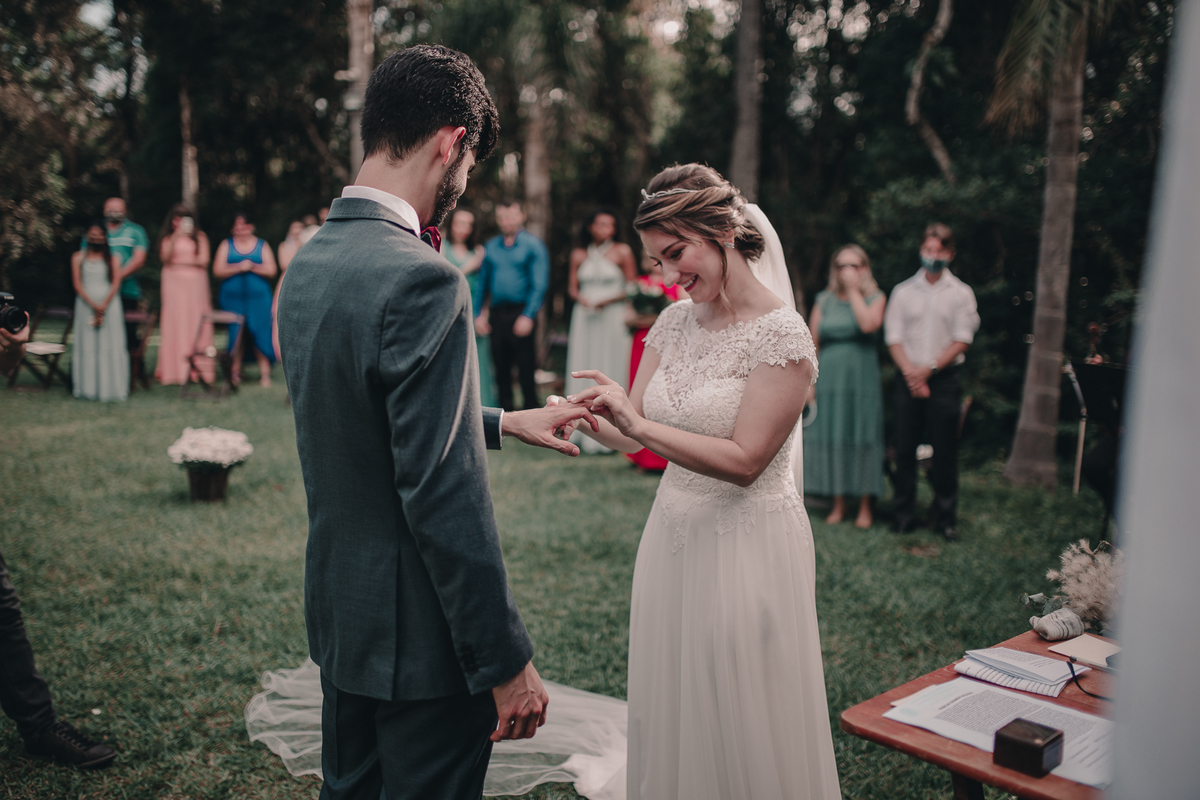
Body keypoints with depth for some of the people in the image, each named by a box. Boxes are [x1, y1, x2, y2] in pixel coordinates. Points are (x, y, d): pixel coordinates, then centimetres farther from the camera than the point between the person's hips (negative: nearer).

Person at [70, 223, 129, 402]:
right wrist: (93, 305, -12)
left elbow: (116, 283, -1)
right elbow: (77, 284, 1)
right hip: (86, 304, 0)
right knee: (87, 345, -1)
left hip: (109, 304, 0)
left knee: (110, 345, -3)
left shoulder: (112, 258, 9)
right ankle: (87, 388, 4)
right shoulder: (78, 258, 9)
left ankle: (111, 388, 1)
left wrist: (103, 306, -14)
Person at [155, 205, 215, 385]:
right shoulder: (168, 238, 11)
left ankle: (198, 368, -3)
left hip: (195, 283, 0)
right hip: (173, 284, 0)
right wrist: (176, 235, -15)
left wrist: (179, 262, 2)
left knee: (196, 325, -4)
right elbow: (165, 257, -6)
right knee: (174, 325, -5)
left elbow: (203, 260, 0)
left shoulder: (199, 237, 9)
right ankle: (174, 369, -5)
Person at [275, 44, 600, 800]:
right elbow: (443, 496, -25)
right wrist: (507, 660, -17)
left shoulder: (308, 264, 4)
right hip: (419, 637, -8)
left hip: (339, 616, 9)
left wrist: (503, 421, 23)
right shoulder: (423, 280, -24)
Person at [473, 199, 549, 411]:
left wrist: (528, 316, -16)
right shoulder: (490, 246, 12)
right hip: (496, 313, 4)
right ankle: (506, 410, 19)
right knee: (501, 367, 9)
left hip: (521, 313, -4)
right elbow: (483, 281, 15)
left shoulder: (532, 245, -1)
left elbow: (539, 284, -8)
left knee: (526, 367, -2)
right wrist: (478, 313, 7)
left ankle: (531, 410, 8)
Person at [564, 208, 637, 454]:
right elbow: (572, 287, 12)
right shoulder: (579, 254, 10)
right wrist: (581, 298, -9)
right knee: (582, 371, 3)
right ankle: (583, 430, 10)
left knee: (610, 372, -4)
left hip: (613, 317, -3)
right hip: (584, 318, 3)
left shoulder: (622, 252, 1)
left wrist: (608, 300, -13)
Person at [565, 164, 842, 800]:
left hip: (748, 542, -6)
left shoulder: (782, 335, -16)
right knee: (665, 714, 18)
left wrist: (641, 425, -26)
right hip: (673, 534, 6)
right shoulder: (674, 322, 4)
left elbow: (745, 460, -20)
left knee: (739, 729, 9)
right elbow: (631, 435, 5)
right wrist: (584, 416, -15)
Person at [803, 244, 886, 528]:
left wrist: (854, 290, -11)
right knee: (830, 438, 4)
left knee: (861, 439, 0)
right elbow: (813, 343, 8)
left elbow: (869, 324, -18)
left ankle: (865, 507, 11)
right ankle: (838, 504, 17)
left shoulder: (875, 298, 4)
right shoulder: (824, 301, 10)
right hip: (829, 381, 2)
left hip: (862, 381, -2)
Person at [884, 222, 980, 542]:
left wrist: (930, 367, -12)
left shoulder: (961, 293, 6)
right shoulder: (904, 291, 10)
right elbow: (894, 337, 4)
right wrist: (910, 371, -11)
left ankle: (946, 518, 10)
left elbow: (962, 340, -1)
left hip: (944, 380, -1)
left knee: (945, 452, 1)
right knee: (904, 449, 2)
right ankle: (903, 514, 12)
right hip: (908, 380, 1)